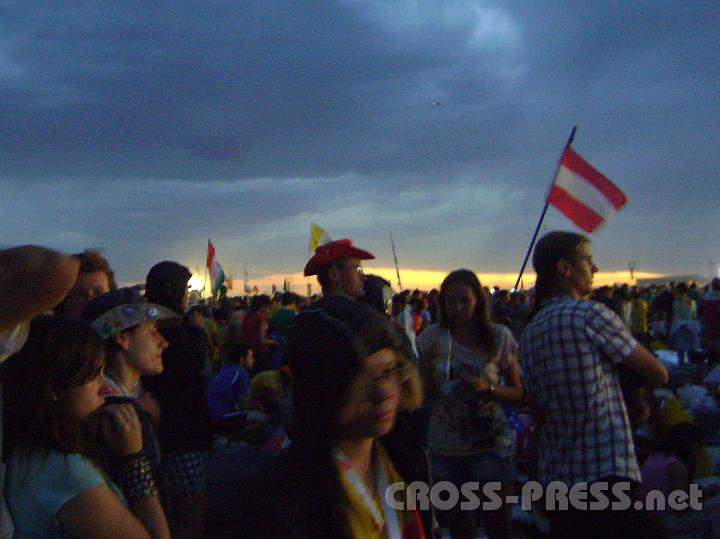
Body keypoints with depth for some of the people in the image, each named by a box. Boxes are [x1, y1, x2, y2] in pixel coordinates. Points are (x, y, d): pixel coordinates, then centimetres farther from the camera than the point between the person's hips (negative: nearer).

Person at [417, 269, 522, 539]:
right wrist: (427, 365, -16)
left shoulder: (499, 336, -5)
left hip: (490, 445, -1)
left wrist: (488, 388, -19)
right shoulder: (431, 337, -2)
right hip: (445, 448, 2)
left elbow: (518, 393, -1)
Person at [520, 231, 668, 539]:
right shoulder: (592, 314, -12)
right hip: (607, 472, -8)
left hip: (556, 478, 8)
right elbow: (659, 375, -4)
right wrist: (619, 366, 13)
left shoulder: (529, 333, 10)